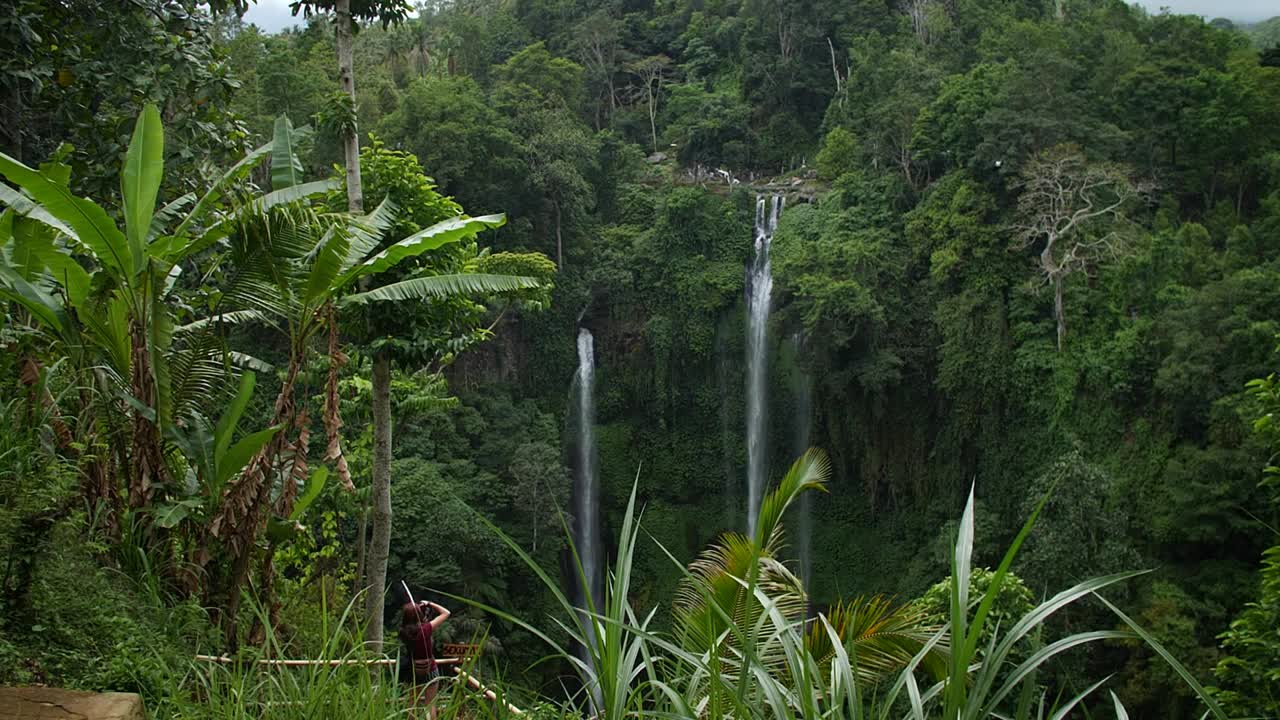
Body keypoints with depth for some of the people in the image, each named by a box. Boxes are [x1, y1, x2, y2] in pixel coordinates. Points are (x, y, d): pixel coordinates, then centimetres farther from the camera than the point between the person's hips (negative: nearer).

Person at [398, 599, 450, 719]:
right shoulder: (425, 629, -22)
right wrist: (429, 604, -4)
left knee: (414, 704, 17)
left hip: (412, 671, 4)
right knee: (430, 704, 5)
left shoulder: (404, 631, -11)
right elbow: (446, 613, -14)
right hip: (429, 671, -4)